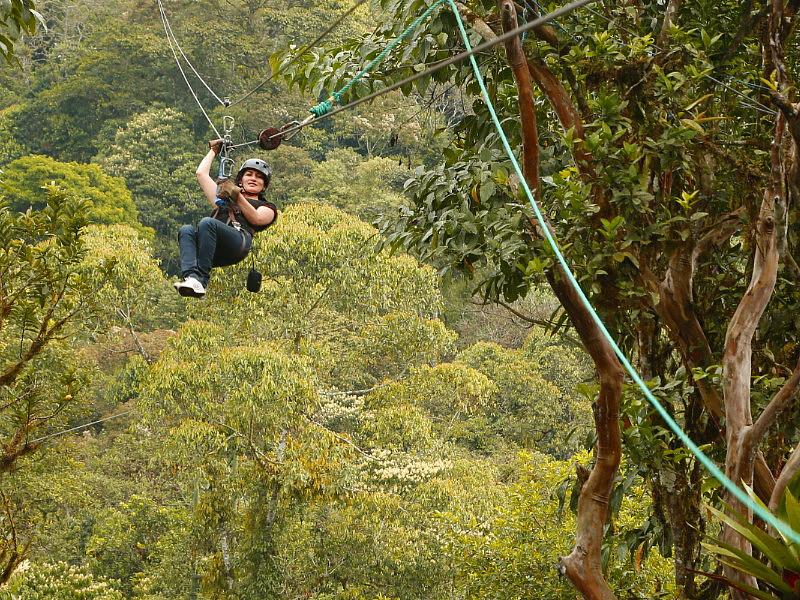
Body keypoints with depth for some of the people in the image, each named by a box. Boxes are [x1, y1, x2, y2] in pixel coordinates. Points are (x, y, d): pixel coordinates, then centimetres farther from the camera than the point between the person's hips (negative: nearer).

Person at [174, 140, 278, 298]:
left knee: (207, 223, -34)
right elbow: (201, 173, 41)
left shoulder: (267, 207, 29)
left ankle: (201, 280, -47)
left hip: (239, 240, -4)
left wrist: (238, 198, -5)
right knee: (186, 230, -29)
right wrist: (214, 150, 51)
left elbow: (256, 219, 6)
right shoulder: (224, 197, 41)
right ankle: (191, 276, -53)